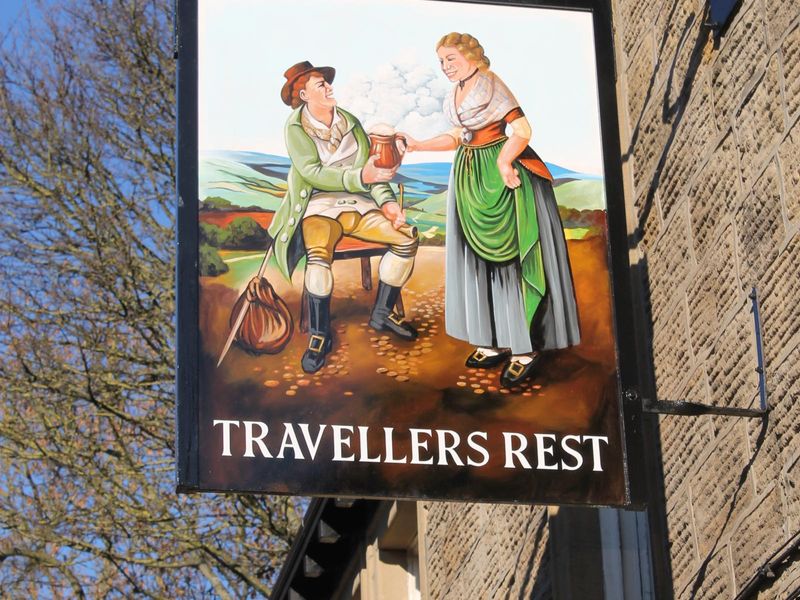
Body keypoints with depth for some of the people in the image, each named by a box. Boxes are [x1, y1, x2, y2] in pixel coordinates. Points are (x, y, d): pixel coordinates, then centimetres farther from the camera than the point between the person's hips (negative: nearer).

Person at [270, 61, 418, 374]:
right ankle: (319, 335, -21)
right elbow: (313, 173, -17)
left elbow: (370, 168, 5)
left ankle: (382, 313, 2)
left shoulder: (350, 123, 10)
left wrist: (386, 201, -13)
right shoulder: (296, 129, -4)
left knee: (407, 238, -15)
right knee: (318, 255, -36)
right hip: (319, 205, -5)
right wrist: (360, 177, -29)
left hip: (358, 206, 5)